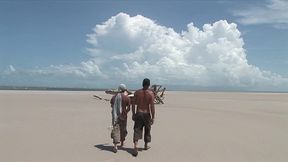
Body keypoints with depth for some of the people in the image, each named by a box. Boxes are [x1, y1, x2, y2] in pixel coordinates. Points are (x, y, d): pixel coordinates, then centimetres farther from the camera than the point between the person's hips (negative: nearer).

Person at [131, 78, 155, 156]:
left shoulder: (137, 92, -2)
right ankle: (146, 145, 33)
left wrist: (133, 114, 9)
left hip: (138, 113, 1)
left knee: (137, 130, 2)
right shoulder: (151, 93, -9)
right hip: (147, 114, -1)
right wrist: (153, 117, -5)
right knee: (147, 130, 18)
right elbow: (152, 106, -11)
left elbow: (133, 104, 0)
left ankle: (135, 148, -11)